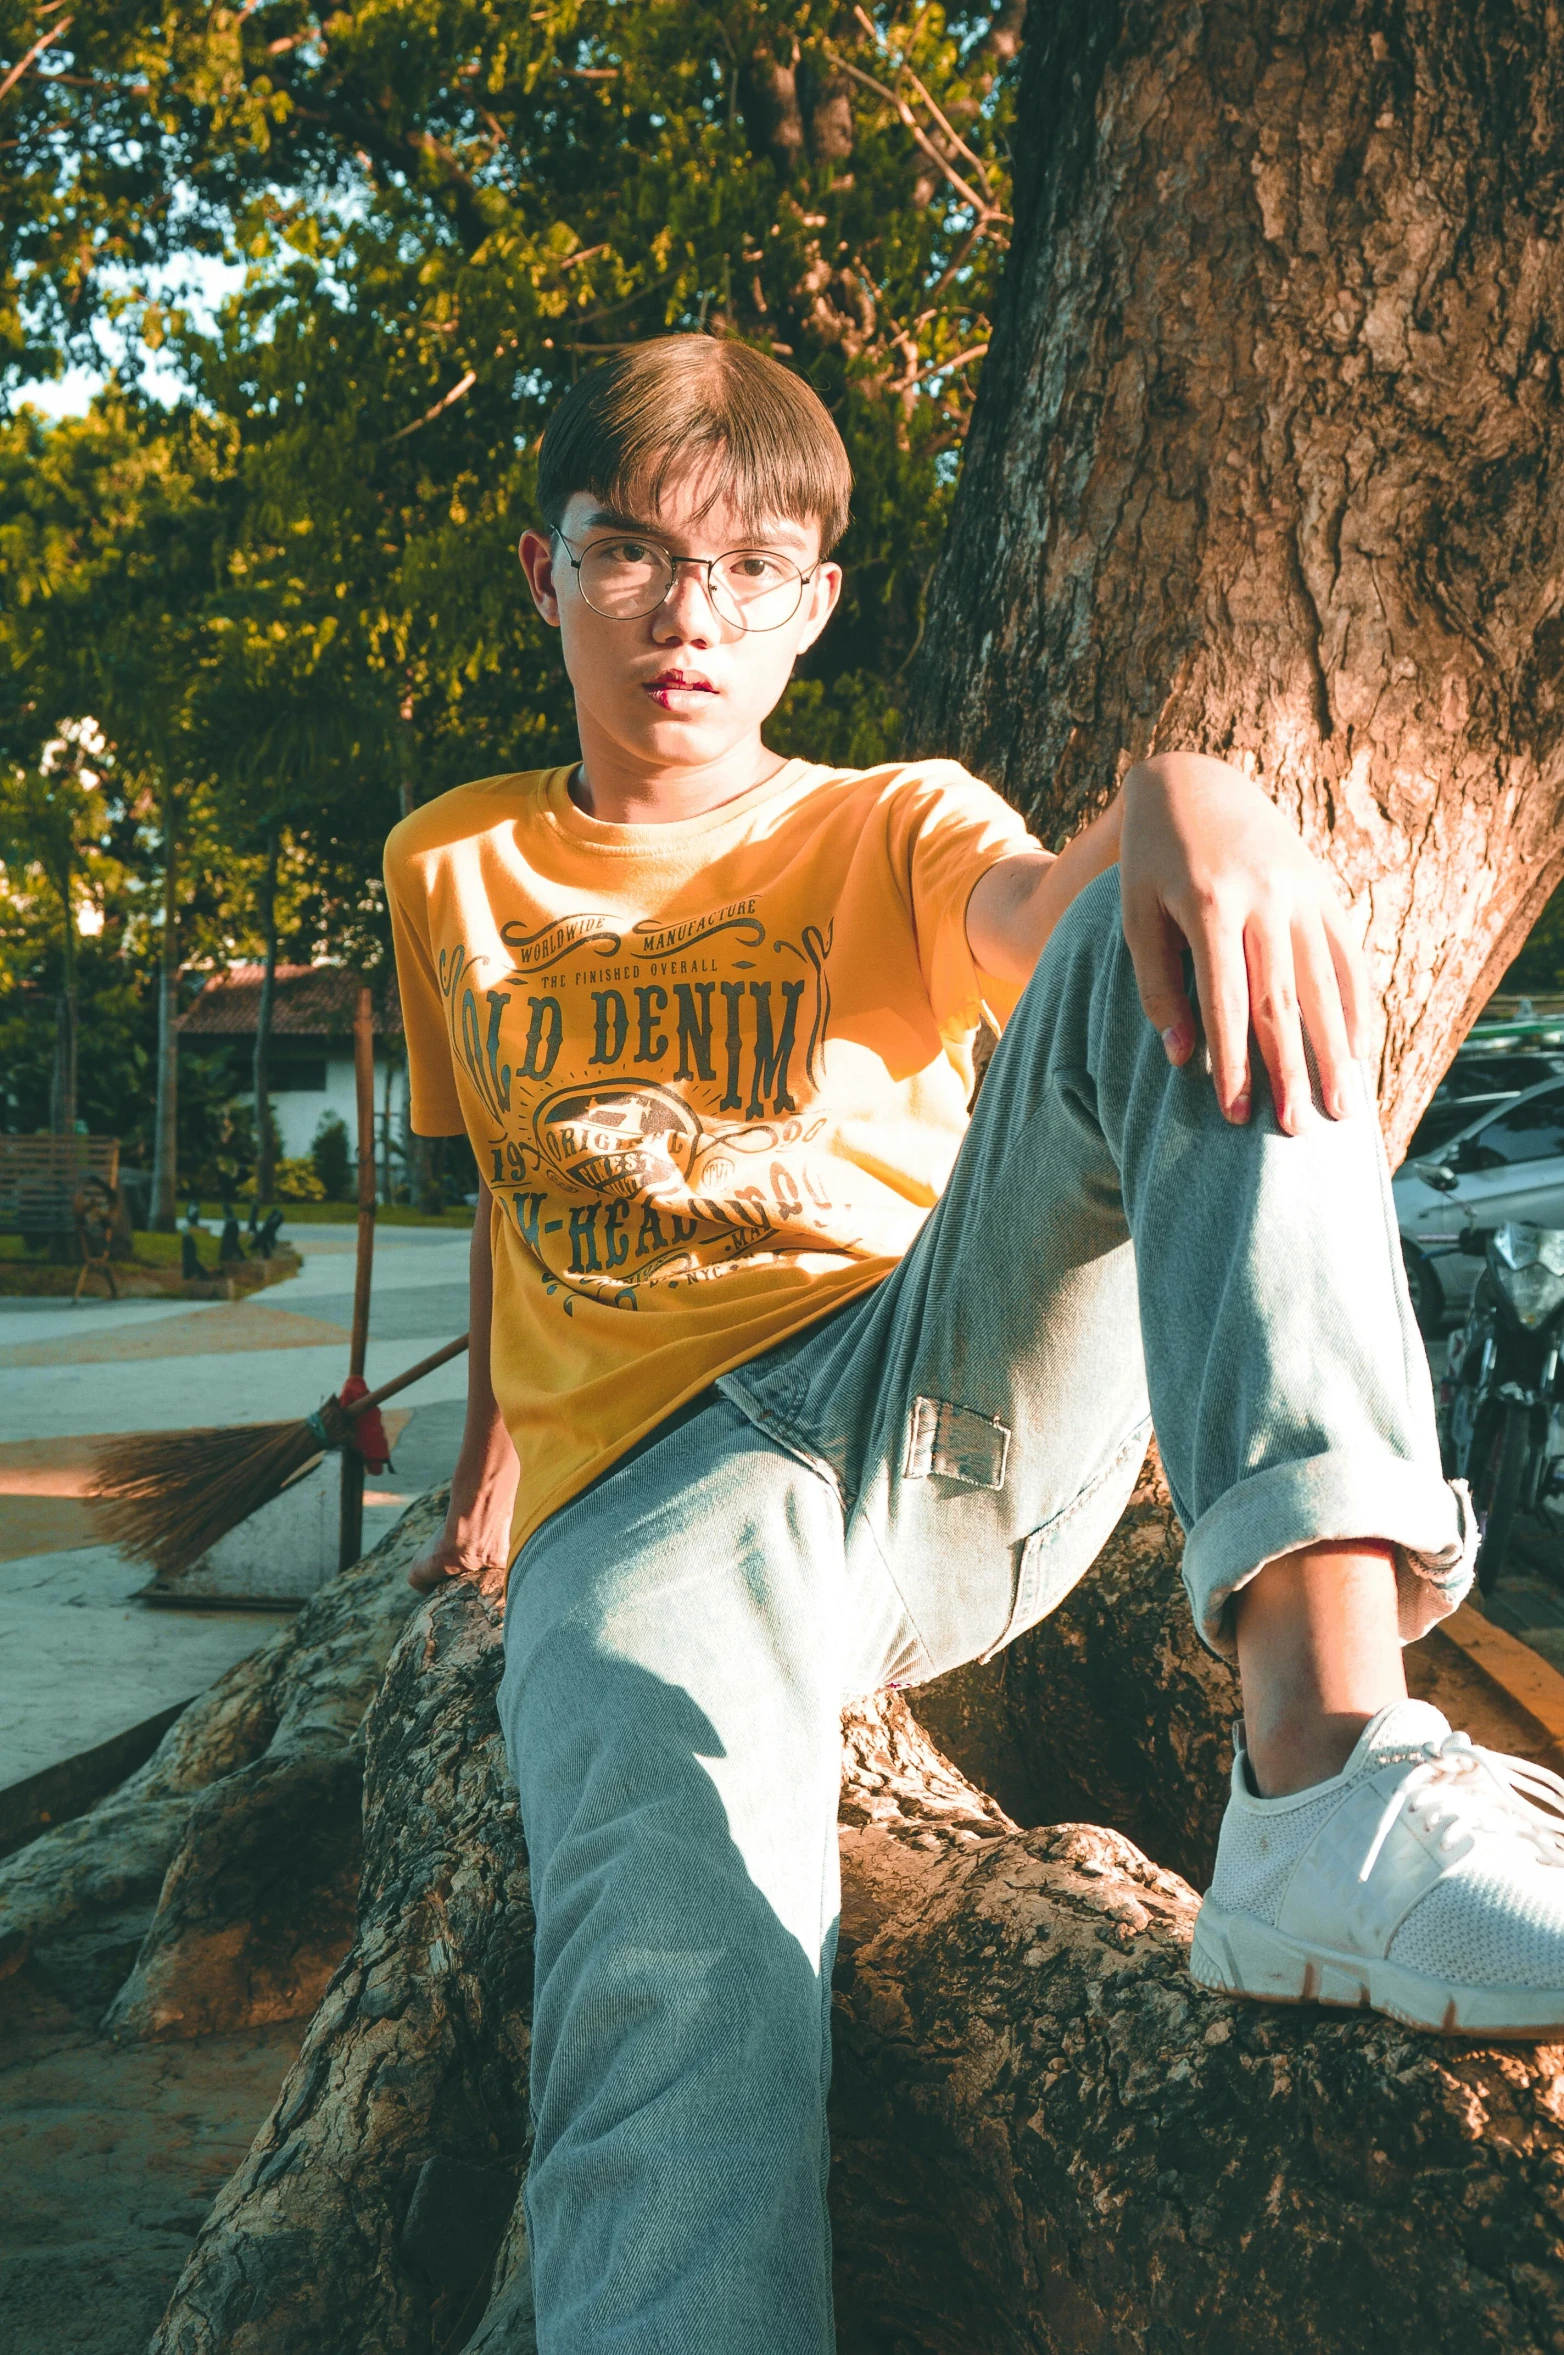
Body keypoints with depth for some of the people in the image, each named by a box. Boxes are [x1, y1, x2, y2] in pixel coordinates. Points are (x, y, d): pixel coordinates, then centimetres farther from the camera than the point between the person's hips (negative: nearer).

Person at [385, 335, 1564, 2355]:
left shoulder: (892, 832, 13)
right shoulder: (451, 873, 22)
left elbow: (1039, 910, -12)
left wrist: (1179, 802, -35)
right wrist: (492, 1459, 30)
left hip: (982, 1405, 0)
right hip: (653, 1490, 1)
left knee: (1178, 953, -29)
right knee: (673, 1966, -35)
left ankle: (1327, 1765, -47)